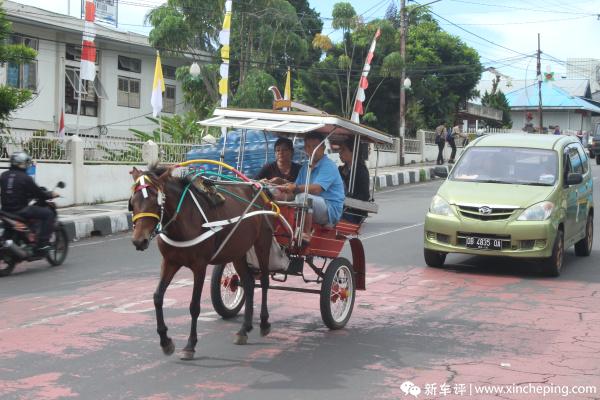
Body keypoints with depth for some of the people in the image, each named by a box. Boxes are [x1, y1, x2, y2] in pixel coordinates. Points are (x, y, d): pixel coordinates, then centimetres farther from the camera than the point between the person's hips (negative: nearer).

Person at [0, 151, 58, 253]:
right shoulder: (25, 178, -12)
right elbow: (38, 193, -8)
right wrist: (51, 195, 12)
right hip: (20, 210, -8)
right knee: (48, 214, -2)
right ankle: (42, 244, -9)